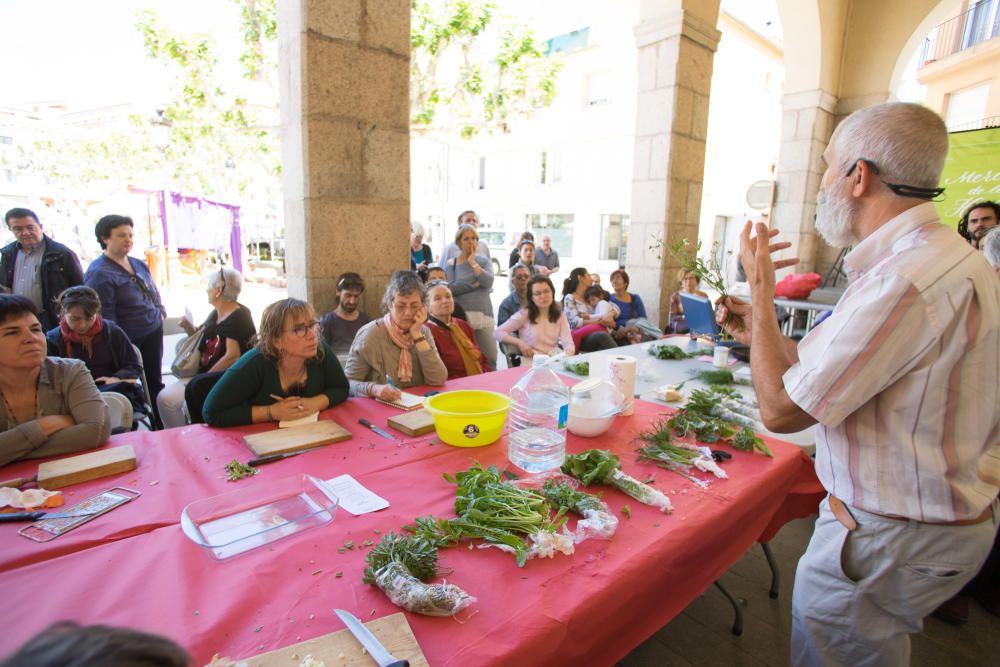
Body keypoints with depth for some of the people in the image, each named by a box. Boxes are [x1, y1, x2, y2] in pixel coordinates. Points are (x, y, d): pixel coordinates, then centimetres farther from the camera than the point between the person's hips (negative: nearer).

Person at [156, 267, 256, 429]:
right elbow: (203, 341, 27)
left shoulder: (238, 317, -13)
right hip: (204, 374, 8)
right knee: (165, 398, -7)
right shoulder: (215, 315, 14)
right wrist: (188, 327, 8)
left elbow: (232, 356, -20)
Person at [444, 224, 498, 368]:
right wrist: (475, 283, -5)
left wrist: (473, 263, -3)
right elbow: (451, 287, -8)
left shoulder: (483, 261, 13)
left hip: (483, 315, 1)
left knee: (490, 358, -3)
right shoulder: (451, 264, 8)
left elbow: (488, 282, -4)